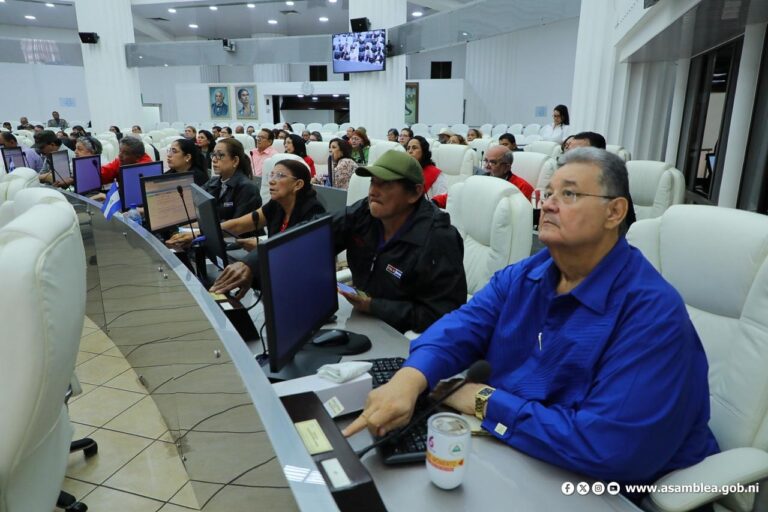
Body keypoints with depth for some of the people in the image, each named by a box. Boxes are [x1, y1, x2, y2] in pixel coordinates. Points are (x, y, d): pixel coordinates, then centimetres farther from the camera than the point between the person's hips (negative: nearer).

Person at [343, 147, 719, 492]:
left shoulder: (652, 310, -24)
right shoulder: (521, 277, 0)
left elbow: (611, 447, -32)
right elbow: (459, 329, -9)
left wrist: (488, 403, -24)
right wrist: (409, 379, -30)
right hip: (513, 458, 6)